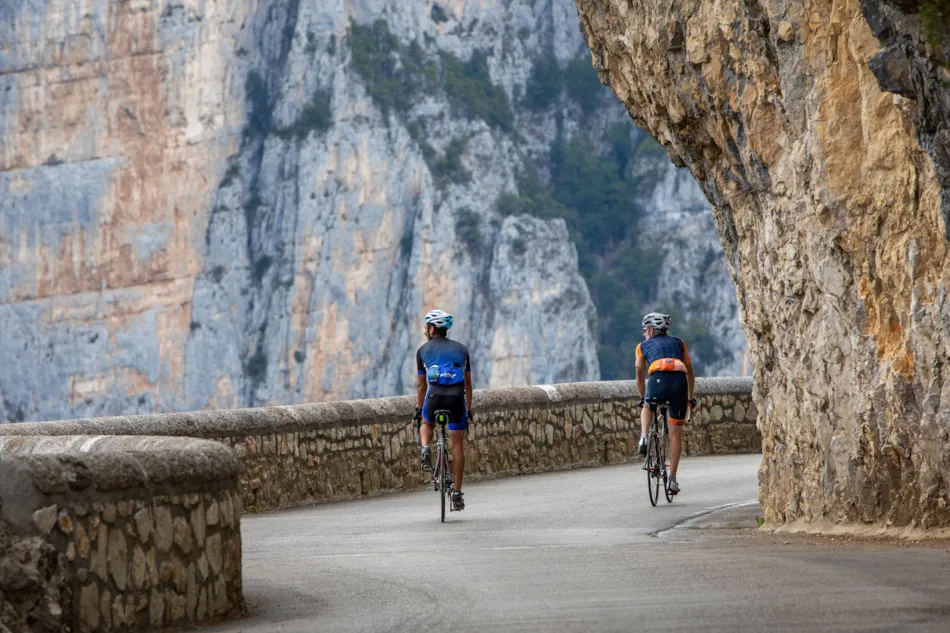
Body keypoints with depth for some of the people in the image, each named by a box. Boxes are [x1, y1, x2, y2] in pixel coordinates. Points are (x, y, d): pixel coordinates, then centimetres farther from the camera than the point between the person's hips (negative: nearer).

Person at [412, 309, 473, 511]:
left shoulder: (423, 350, 15)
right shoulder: (461, 349, 20)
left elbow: (421, 385, 18)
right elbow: (468, 383, 21)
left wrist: (418, 409, 28)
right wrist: (469, 410, 28)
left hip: (435, 395, -1)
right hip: (457, 396, 1)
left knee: (426, 424, 32)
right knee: (457, 445, 7)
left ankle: (425, 450, 0)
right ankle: (457, 492, 5)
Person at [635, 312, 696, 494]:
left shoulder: (643, 346, 24)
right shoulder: (678, 343, 29)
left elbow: (640, 376, 28)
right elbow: (690, 371, 29)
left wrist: (642, 398, 41)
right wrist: (690, 397, 37)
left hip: (658, 380, -1)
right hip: (679, 382, 1)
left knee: (647, 408, 35)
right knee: (676, 433, 9)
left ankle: (644, 437, 9)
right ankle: (672, 478, 6)